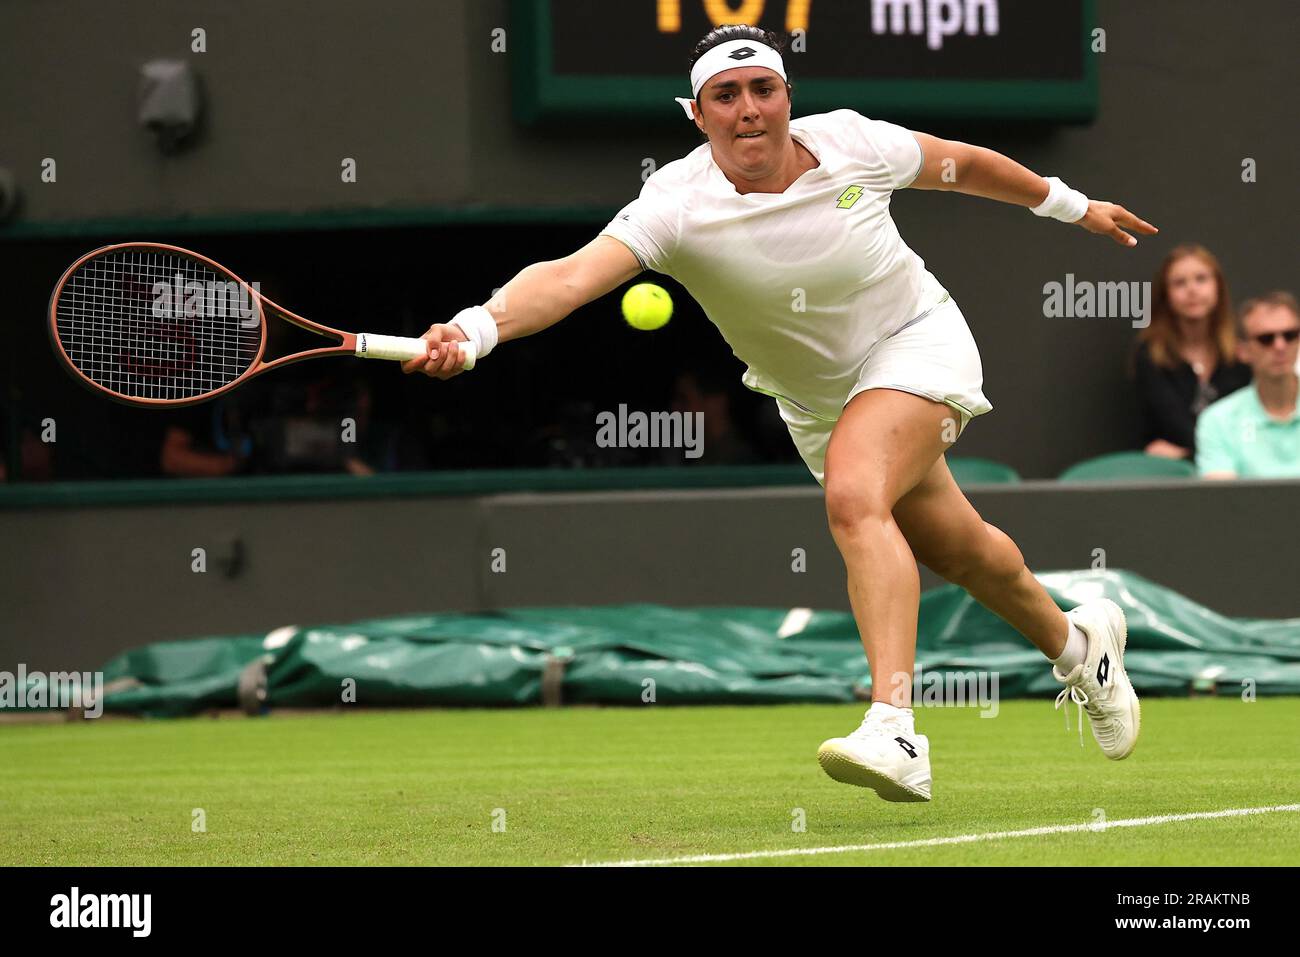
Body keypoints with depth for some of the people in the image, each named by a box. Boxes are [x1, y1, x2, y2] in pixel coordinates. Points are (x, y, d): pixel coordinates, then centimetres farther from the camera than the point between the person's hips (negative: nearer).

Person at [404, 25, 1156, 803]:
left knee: (854, 498, -30)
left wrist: (1069, 204, 16)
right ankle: (1076, 643, 50)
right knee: (955, 551, 18)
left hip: (916, 340, -3)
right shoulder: (676, 206, -25)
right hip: (817, 402, 3)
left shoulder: (850, 142, -19)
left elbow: (963, 164, 1)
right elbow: (572, 275, -41)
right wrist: (476, 328, -60)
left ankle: (895, 732, -38)